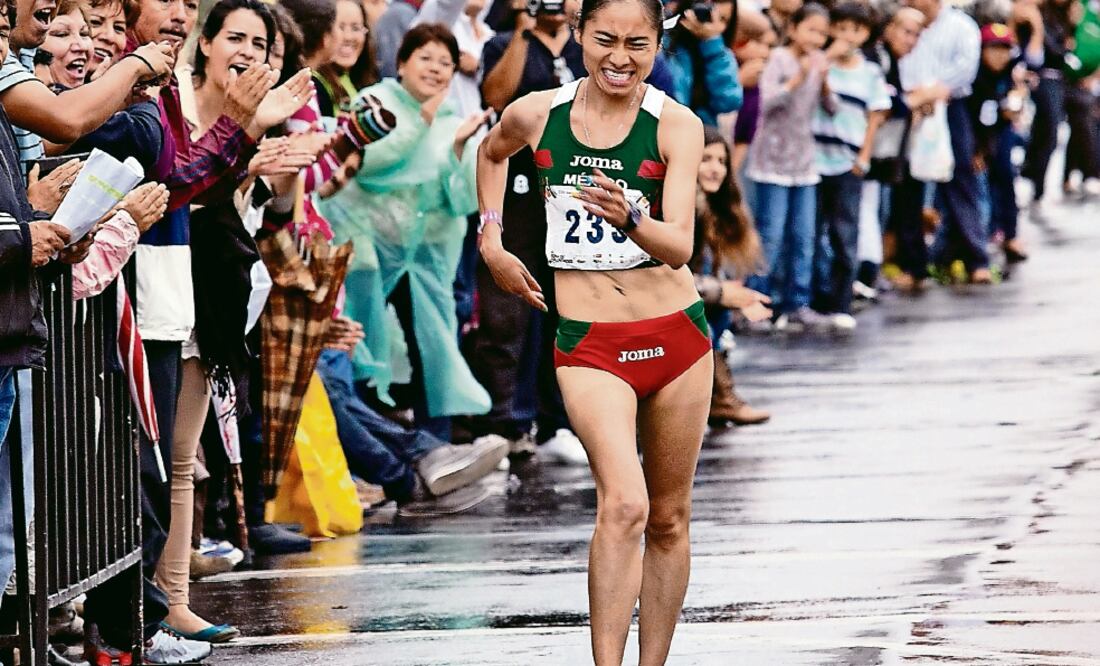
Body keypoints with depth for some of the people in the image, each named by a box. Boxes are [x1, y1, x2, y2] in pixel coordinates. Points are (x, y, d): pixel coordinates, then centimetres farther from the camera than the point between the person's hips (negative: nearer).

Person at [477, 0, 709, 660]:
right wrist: (492, 240, 15)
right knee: (624, 505, -20)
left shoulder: (677, 125, -8)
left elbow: (680, 246, -19)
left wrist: (628, 218, -38)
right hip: (589, 342, -1)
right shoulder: (536, 115, -2)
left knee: (669, 519, 8)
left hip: (676, 333, 1)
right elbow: (492, 153, 24)